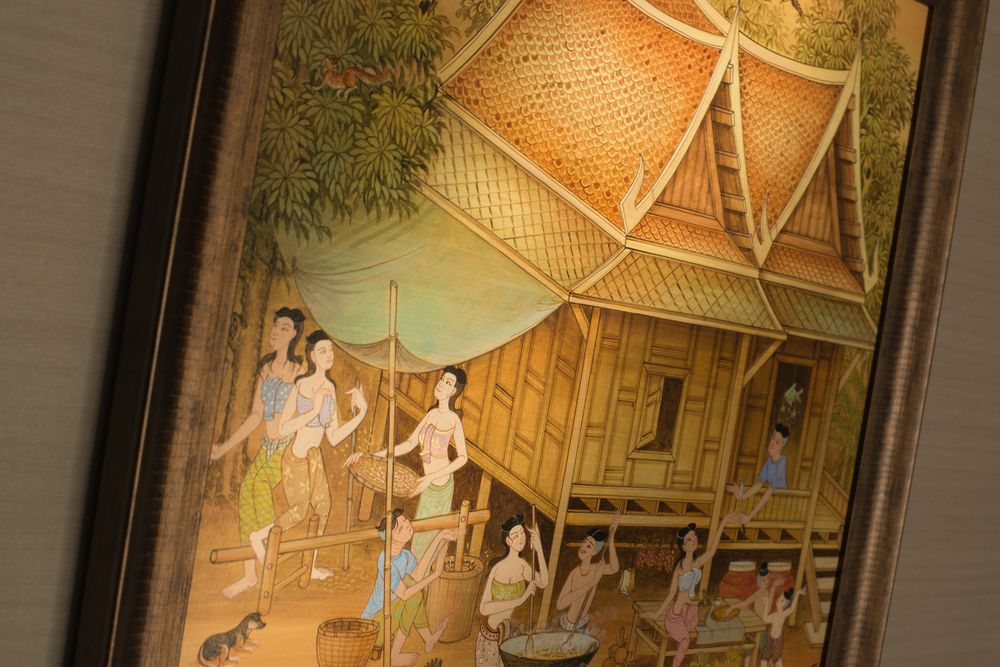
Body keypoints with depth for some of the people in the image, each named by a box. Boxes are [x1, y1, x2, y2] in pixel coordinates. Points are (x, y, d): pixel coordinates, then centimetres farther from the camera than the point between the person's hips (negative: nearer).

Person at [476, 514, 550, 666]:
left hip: (513, 633, 5)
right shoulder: (498, 569, -21)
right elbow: (484, 608, -27)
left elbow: (543, 582, -15)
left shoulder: (523, 565, -1)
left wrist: (539, 549, -20)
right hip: (492, 635, -5)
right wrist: (519, 601, -31)